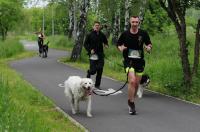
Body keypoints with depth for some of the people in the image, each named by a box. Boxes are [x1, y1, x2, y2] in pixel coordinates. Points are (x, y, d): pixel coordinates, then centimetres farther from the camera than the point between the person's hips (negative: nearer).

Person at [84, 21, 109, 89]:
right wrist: (90, 50, -11)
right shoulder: (90, 35, -2)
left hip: (100, 55, 3)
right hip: (93, 56, -3)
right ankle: (89, 72, 30)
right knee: (93, 70, -7)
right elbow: (85, 44, 2)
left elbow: (105, 42, 22)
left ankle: (97, 85, 11)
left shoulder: (102, 35, 8)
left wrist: (106, 45, 0)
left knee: (100, 70, 0)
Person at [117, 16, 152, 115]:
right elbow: (118, 44, 9)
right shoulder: (125, 34, -3)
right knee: (132, 81, -21)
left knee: (136, 83, 10)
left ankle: (131, 101, 31)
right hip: (129, 60, -3)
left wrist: (148, 48, -13)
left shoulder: (143, 33, -1)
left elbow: (149, 44, 10)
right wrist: (121, 48, -13)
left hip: (139, 61, 3)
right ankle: (131, 103, -9)